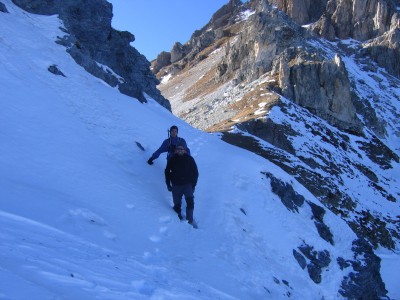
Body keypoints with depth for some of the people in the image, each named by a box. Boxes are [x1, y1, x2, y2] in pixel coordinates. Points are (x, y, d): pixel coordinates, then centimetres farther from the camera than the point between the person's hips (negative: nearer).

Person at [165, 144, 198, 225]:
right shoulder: (172, 160, 3)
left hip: (188, 184, -1)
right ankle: (178, 217, 28)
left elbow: (195, 173, 7)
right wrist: (168, 184, 8)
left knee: (190, 201, -21)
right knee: (177, 204, 1)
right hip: (176, 185, 1)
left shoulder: (189, 159, 1)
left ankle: (189, 220, -10)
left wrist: (193, 185, 2)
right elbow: (167, 172, 13)